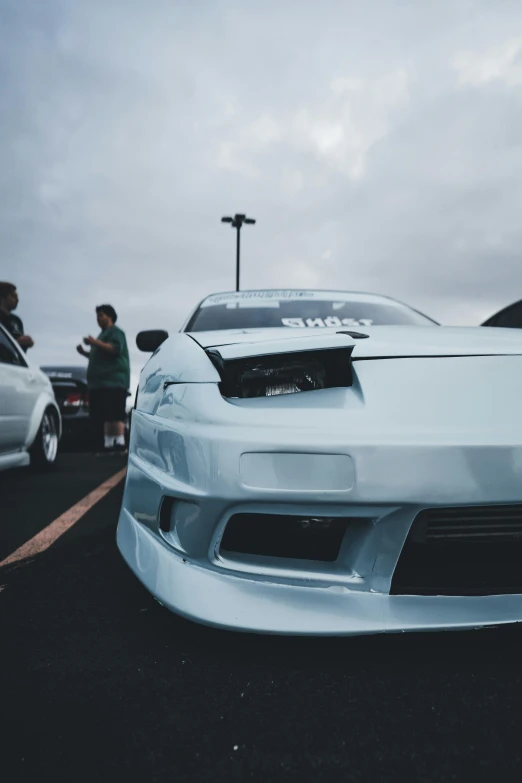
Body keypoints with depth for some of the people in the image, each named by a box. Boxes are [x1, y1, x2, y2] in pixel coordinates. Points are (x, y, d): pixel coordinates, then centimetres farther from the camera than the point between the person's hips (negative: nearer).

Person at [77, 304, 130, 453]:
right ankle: (108, 443, 8)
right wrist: (85, 353, 20)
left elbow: (116, 349, -18)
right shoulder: (103, 334, 28)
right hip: (102, 381, 10)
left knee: (115, 414, -16)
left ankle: (120, 442, -18)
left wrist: (95, 343, -22)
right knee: (107, 415, 7)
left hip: (113, 381, -10)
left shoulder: (115, 332, -1)